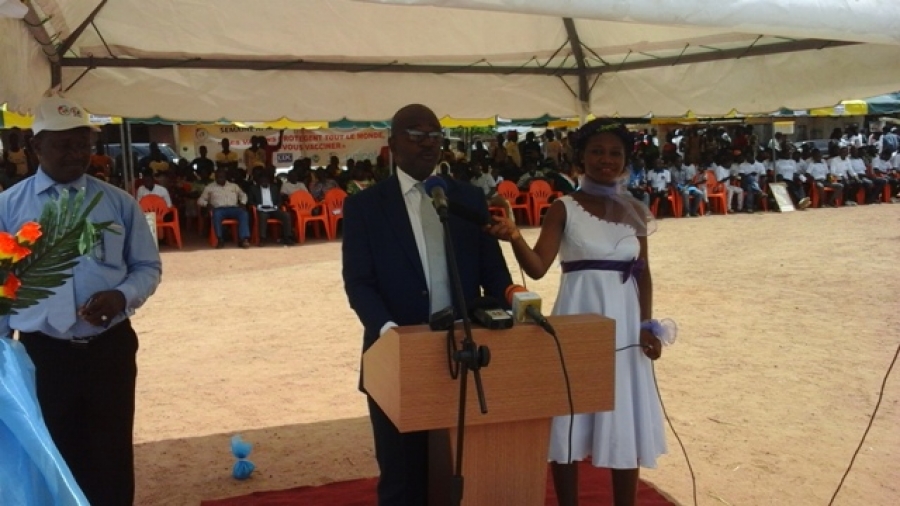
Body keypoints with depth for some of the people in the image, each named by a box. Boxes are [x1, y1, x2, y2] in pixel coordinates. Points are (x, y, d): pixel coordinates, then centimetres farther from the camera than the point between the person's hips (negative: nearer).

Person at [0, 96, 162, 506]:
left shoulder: (118, 203, 3)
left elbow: (148, 267, 6)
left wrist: (122, 296, -15)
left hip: (109, 349, 1)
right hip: (42, 354, 0)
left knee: (112, 455, 12)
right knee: (57, 458, 13)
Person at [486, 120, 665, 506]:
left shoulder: (636, 212, 7)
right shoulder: (564, 209, -3)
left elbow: (643, 273, 10)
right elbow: (538, 267, -13)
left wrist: (647, 325, -2)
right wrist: (515, 238, -32)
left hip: (624, 322, 3)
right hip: (579, 321, -3)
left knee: (625, 424, 9)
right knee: (570, 424, 3)